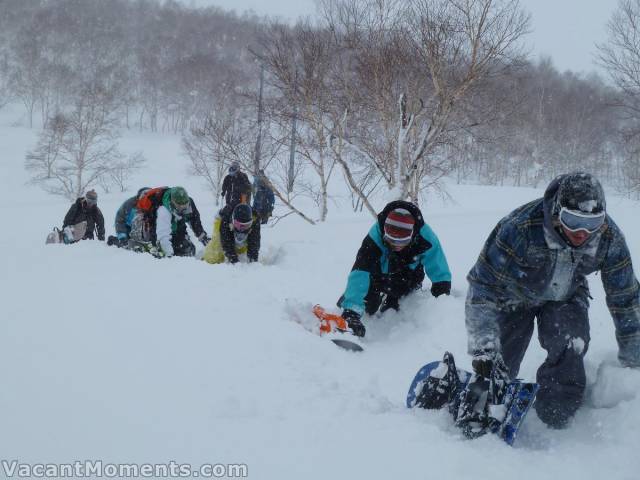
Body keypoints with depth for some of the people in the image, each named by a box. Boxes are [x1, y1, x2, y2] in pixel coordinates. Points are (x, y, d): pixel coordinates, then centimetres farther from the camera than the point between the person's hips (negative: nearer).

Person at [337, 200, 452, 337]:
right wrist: (351, 312, -59)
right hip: (379, 273, -2)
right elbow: (359, 273, -50)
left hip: (409, 273, 2)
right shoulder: (376, 236, -42)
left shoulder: (425, 237, -38)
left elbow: (441, 276, -29)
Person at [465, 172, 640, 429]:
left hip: (566, 297, 2)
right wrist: (484, 348, -38)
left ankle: (555, 422, -2)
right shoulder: (520, 227, -40)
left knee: (571, 349, -22)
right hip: (516, 294, -2)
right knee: (498, 368, -4)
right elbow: (483, 285, -33)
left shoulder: (610, 237, -27)